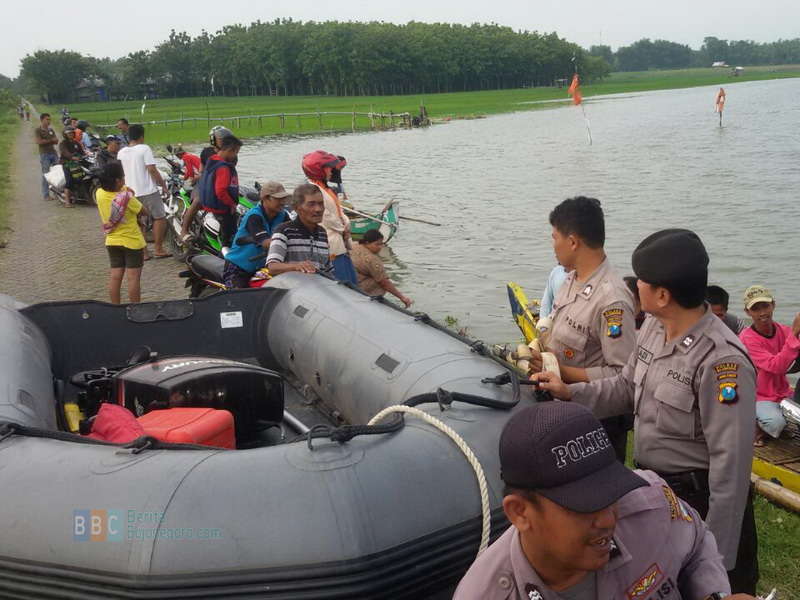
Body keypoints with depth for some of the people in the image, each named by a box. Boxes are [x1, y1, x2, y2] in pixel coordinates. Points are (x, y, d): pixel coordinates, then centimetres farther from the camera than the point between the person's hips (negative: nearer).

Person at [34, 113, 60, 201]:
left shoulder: (51, 130, 17)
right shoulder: (37, 130, -1)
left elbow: (56, 141, 10)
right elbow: (38, 141, -15)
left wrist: (45, 141, -8)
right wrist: (50, 140, -6)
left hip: (53, 153, 5)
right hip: (44, 154, -5)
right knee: (46, 175, -5)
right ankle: (46, 195, -2)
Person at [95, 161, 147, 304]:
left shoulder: (99, 194, -6)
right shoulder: (126, 197, -22)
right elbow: (144, 211, -8)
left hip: (112, 242, 6)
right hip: (132, 242, -6)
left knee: (115, 276, 11)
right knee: (133, 277, 0)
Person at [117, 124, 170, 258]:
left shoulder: (121, 152, 7)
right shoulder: (144, 148, -10)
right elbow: (152, 170, -15)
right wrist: (163, 184, -5)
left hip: (131, 191, 6)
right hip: (148, 190, -6)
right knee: (160, 218, 6)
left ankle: (142, 252, 11)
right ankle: (158, 248, 5)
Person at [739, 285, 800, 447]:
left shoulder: (783, 330, -2)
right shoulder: (746, 338, -18)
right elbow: (775, 367, -29)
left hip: (784, 394, 6)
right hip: (760, 397, -5)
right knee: (776, 424, -31)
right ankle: (758, 423, 2)